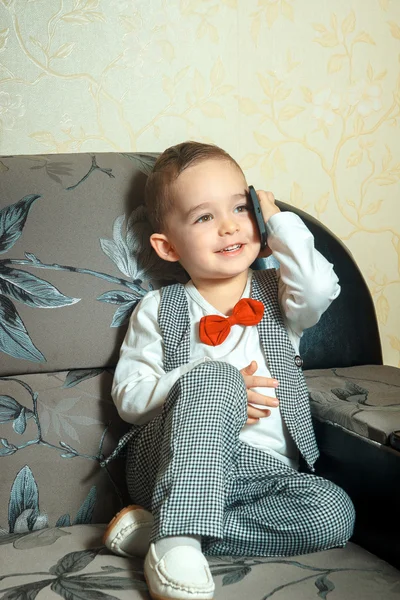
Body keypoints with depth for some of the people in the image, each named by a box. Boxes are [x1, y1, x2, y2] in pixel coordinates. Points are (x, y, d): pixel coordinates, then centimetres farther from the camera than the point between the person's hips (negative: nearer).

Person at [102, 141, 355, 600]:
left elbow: (320, 289, -9)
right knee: (214, 375, -30)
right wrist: (217, 388, -14)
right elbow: (128, 396, 1)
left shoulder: (276, 296, 14)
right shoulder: (158, 310, 8)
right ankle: (178, 542, -38)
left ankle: (157, 527, -23)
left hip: (265, 470, 3)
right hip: (175, 464, -3)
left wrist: (278, 220, 1)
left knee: (334, 514, -27)